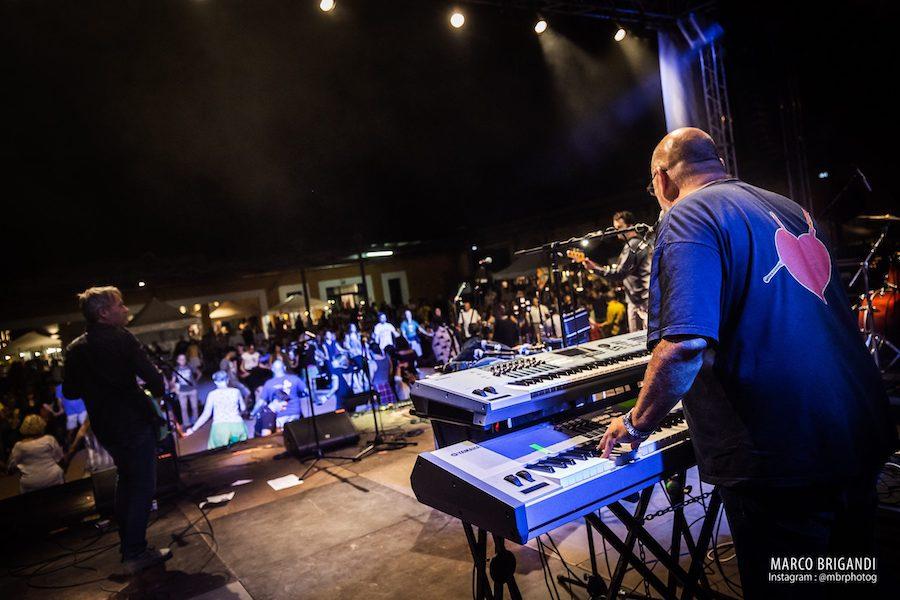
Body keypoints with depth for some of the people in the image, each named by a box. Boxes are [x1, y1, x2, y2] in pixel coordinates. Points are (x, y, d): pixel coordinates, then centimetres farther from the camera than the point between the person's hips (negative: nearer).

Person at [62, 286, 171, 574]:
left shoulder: (75, 349, 2)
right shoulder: (121, 338, -17)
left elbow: (70, 392, 8)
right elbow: (153, 378, -22)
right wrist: (158, 391, -2)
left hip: (104, 428, 7)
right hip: (134, 423, -7)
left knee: (126, 479, 25)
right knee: (143, 486, 4)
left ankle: (127, 543, 35)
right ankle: (135, 553, 7)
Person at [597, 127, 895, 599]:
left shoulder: (688, 216, -13)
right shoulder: (788, 208, 12)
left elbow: (685, 346, -27)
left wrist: (637, 424, -12)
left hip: (784, 462, -8)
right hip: (861, 436, 8)